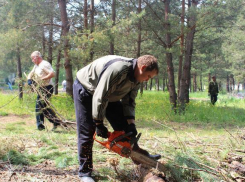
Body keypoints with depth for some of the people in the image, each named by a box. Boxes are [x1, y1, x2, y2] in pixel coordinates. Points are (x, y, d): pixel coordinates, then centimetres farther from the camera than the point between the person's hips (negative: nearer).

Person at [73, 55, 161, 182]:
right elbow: (100, 97, -34)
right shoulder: (118, 69, -38)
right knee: (87, 131, -7)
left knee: (122, 123, 5)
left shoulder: (136, 78, -9)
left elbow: (129, 102, -3)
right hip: (85, 89, -8)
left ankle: (137, 152, 17)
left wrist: (131, 124, -15)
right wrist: (99, 124, -26)